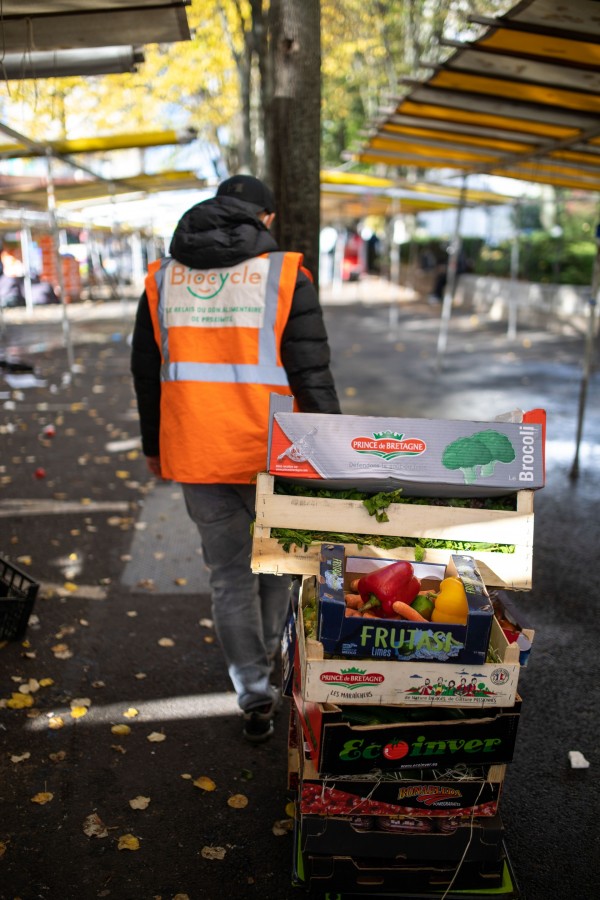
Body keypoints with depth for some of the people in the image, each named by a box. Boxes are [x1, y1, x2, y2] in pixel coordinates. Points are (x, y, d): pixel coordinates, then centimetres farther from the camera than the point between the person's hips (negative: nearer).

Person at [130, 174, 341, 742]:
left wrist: (153, 446, 21)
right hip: (272, 455, -2)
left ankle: (254, 692, 14)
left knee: (228, 573, 13)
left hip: (195, 454, 2)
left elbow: (146, 372, 11)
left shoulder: (163, 278, 6)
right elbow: (312, 376, -9)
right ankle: (268, 650, 43)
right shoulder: (285, 276, -6)